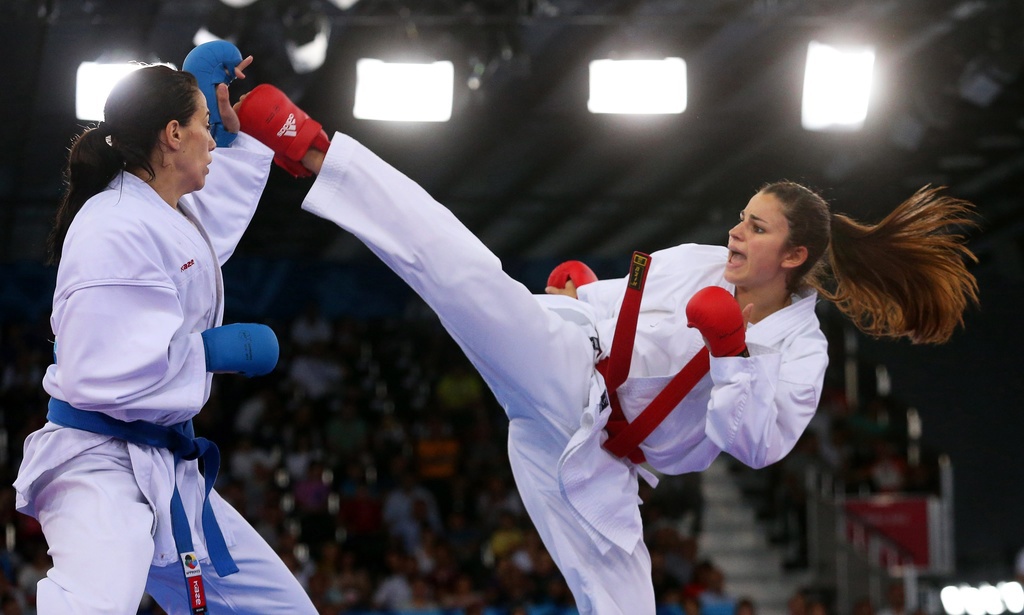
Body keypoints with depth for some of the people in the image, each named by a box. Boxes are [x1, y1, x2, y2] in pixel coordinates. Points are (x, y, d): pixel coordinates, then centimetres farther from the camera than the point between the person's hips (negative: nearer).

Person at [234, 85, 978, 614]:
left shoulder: (800, 353, 1)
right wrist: (575, 294, 0)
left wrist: (732, 352, -20)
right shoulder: (696, 263, 8)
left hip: (595, 459, 0)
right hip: (563, 375, 0)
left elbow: (756, 443, -12)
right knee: (473, 274, -23)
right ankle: (310, 147, -30)